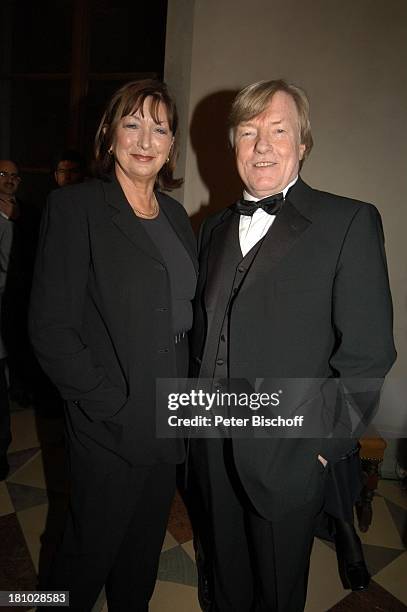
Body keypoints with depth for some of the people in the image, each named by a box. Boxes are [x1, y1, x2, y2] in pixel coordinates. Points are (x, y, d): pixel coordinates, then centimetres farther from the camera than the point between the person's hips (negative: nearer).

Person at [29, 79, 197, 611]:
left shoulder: (175, 216, 8)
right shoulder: (75, 207, -11)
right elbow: (51, 327, -15)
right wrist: (112, 403, -16)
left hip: (170, 421, 6)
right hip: (111, 428, -5)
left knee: (145, 547, 23)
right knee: (91, 548, 16)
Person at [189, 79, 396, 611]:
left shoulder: (349, 222, -10)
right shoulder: (215, 228, 8)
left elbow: (368, 352, -13)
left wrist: (324, 443, -12)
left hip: (287, 454, -4)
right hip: (212, 450, 5)